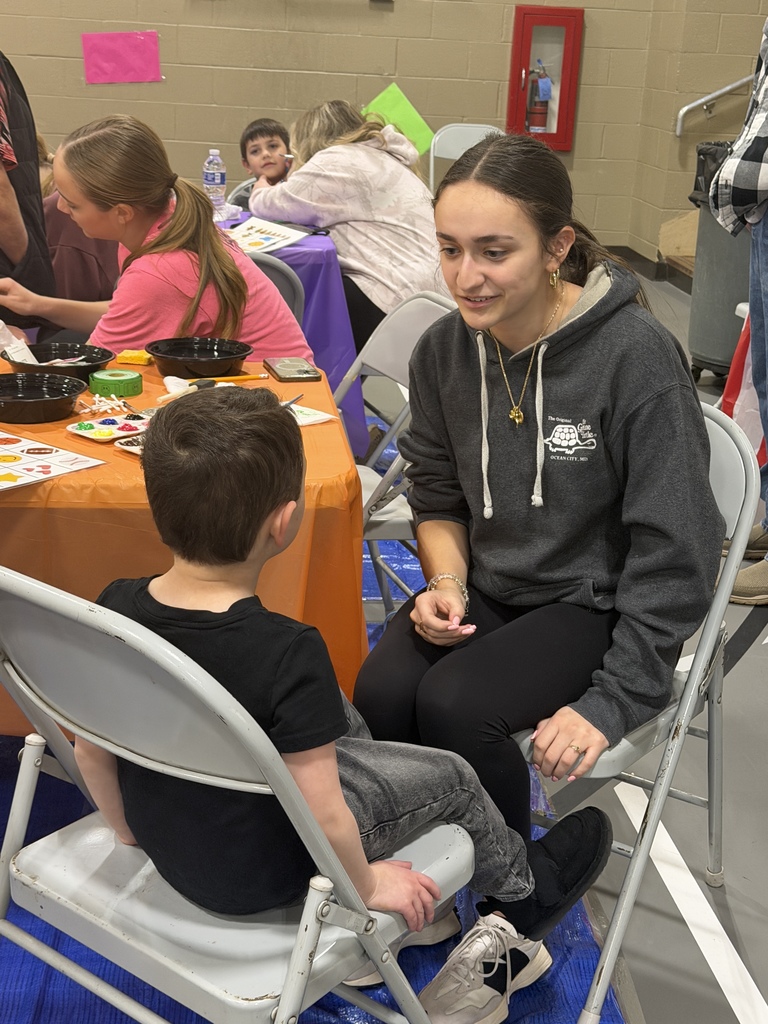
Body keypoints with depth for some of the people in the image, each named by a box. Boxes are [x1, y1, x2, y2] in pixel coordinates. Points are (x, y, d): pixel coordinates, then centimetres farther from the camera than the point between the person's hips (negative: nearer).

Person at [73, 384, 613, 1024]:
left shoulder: (113, 609, -16)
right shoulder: (287, 655, -35)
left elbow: (90, 752, -3)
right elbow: (324, 823, -27)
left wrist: (132, 831, 15)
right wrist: (367, 885, -7)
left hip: (166, 846, 6)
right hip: (262, 880, -6)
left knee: (335, 714, 23)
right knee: (451, 775, 13)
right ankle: (522, 892, 44)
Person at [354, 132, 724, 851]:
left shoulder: (637, 356, -19)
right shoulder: (443, 350, -3)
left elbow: (675, 556, -16)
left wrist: (614, 699, -18)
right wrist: (447, 583, -6)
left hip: (595, 605, -4)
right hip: (485, 587, 5)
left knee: (454, 704, -28)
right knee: (380, 695, -23)